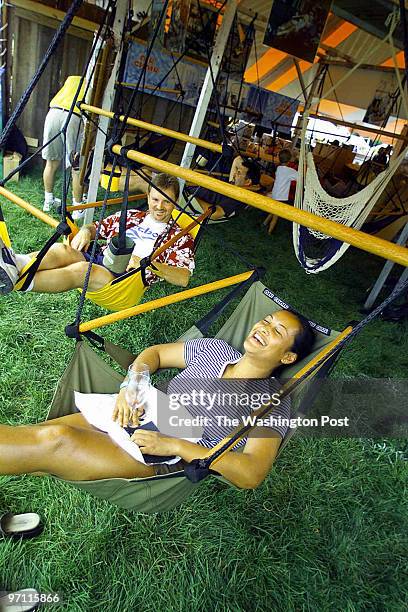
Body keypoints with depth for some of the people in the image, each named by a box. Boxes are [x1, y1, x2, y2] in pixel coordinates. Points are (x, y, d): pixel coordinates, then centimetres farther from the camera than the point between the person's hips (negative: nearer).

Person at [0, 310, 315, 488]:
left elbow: (252, 475, -16)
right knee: (26, 436, -14)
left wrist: (174, 444, -20)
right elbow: (155, 352, 16)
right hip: (132, 417, 5)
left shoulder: (273, 402, -6)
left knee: (54, 439, -26)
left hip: (162, 460, -5)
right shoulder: (214, 349, 9)